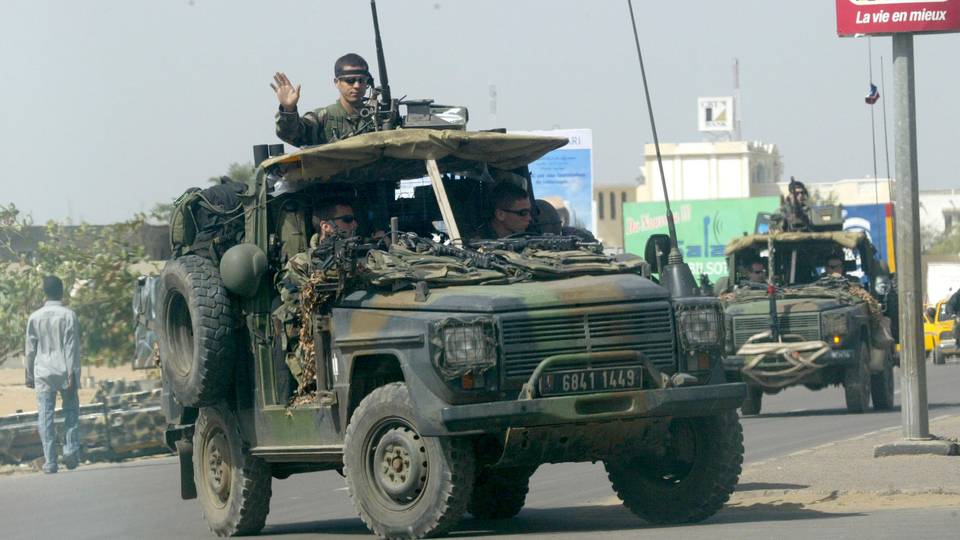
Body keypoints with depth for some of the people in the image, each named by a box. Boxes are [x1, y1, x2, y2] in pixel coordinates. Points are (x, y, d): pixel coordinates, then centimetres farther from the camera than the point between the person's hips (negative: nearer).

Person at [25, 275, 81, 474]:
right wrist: (72, 374, -7)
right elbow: (72, 347, -7)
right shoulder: (68, 315, -3)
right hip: (64, 371, -1)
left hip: (43, 373, 1)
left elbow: (30, 349, 7)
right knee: (71, 410, 14)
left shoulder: (35, 317, 4)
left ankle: (50, 461, -6)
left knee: (45, 417, 0)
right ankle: (71, 449, -1)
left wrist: (29, 375, 15)